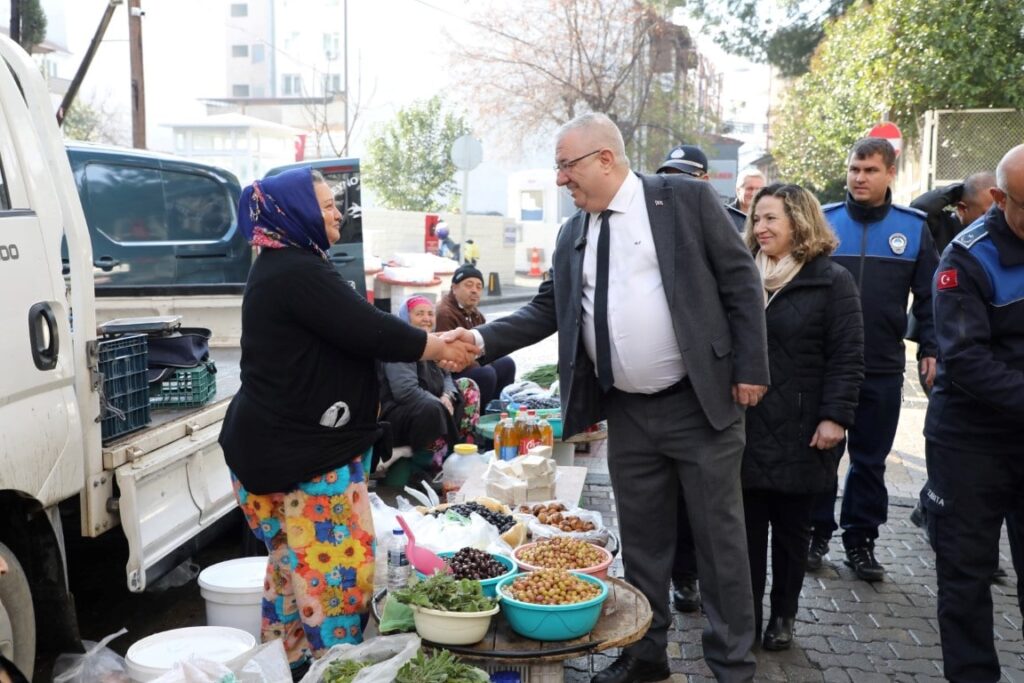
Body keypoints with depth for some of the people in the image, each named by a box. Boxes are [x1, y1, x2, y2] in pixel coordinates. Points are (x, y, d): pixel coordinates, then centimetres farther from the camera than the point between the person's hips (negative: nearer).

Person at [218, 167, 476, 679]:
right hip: (298, 451, -11)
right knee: (335, 568, -3)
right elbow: (370, 332, -21)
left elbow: (355, 332, 15)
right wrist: (439, 348, -7)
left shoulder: (284, 267, 15)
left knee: (297, 565, 19)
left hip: (277, 444, 11)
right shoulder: (297, 273, -19)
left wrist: (434, 344, 10)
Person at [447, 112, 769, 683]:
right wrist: (482, 339, -4)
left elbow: (740, 280, -6)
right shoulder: (572, 236, 9)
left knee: (719, 537, 6)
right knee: (641, 539, 16)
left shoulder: (685, 198, -6)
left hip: (700, 401, -5)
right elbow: (547, 311, 10)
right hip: (627, 412, 5)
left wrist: (751, 369, -10)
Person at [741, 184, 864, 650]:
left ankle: (783, 616, 23)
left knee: (791, 526, 10)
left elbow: (847, 358, -8)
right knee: (747, 525, 5)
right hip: (744, 426, 3)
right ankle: (746, 614, 16)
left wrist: (835, 416, -16)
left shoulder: (831, 281, -3)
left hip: (799, 432, -3)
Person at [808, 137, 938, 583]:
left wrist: (931, 350, 1)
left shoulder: (913, 228, 3)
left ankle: (860, 539, 23)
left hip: (882, 370, 1)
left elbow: (929, 296, 7)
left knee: (870, 460, 10)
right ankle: (816, 533, 22)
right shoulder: (821, 221, 0)